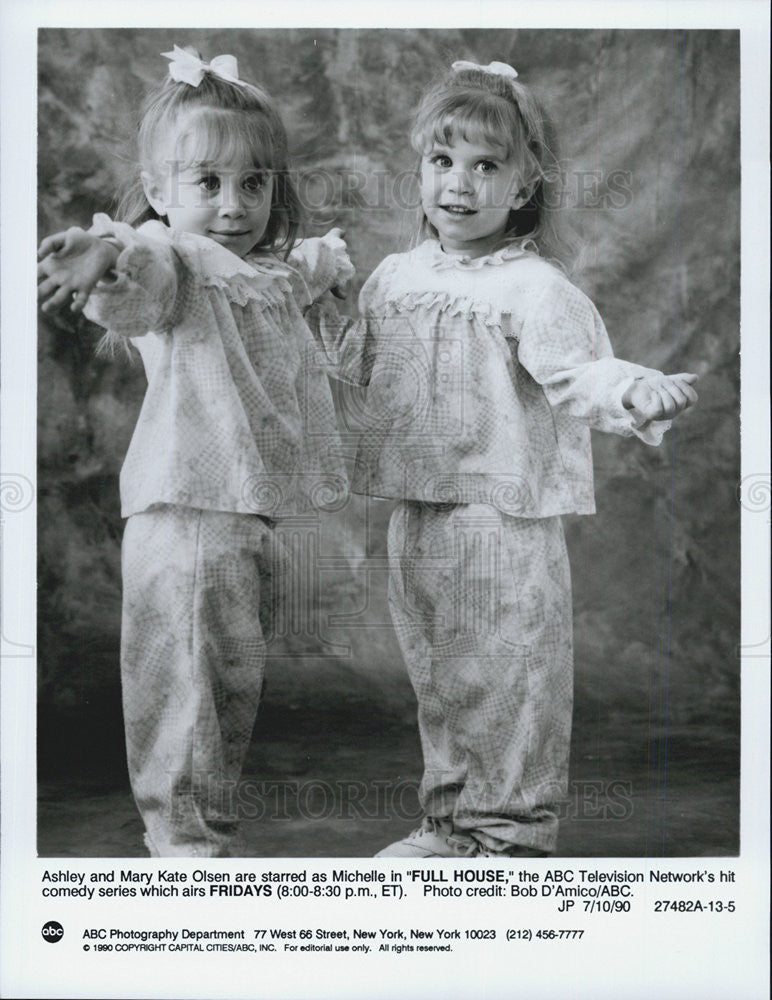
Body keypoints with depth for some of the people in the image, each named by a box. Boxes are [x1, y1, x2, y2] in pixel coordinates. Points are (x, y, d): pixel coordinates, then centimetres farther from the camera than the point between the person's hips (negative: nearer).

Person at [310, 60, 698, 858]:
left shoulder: (534, 288, -11)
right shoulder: (396, 277, 10)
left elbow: (574, 374, -19)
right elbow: (361, 365, 23)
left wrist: (634, 392, -38)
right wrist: (319, 313, 16)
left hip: (504, 519, -7)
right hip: (415, 517, 7)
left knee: (507, 677, 2)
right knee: (435, 676, 17)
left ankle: (512, 831, 17)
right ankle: (450, 819, 32)